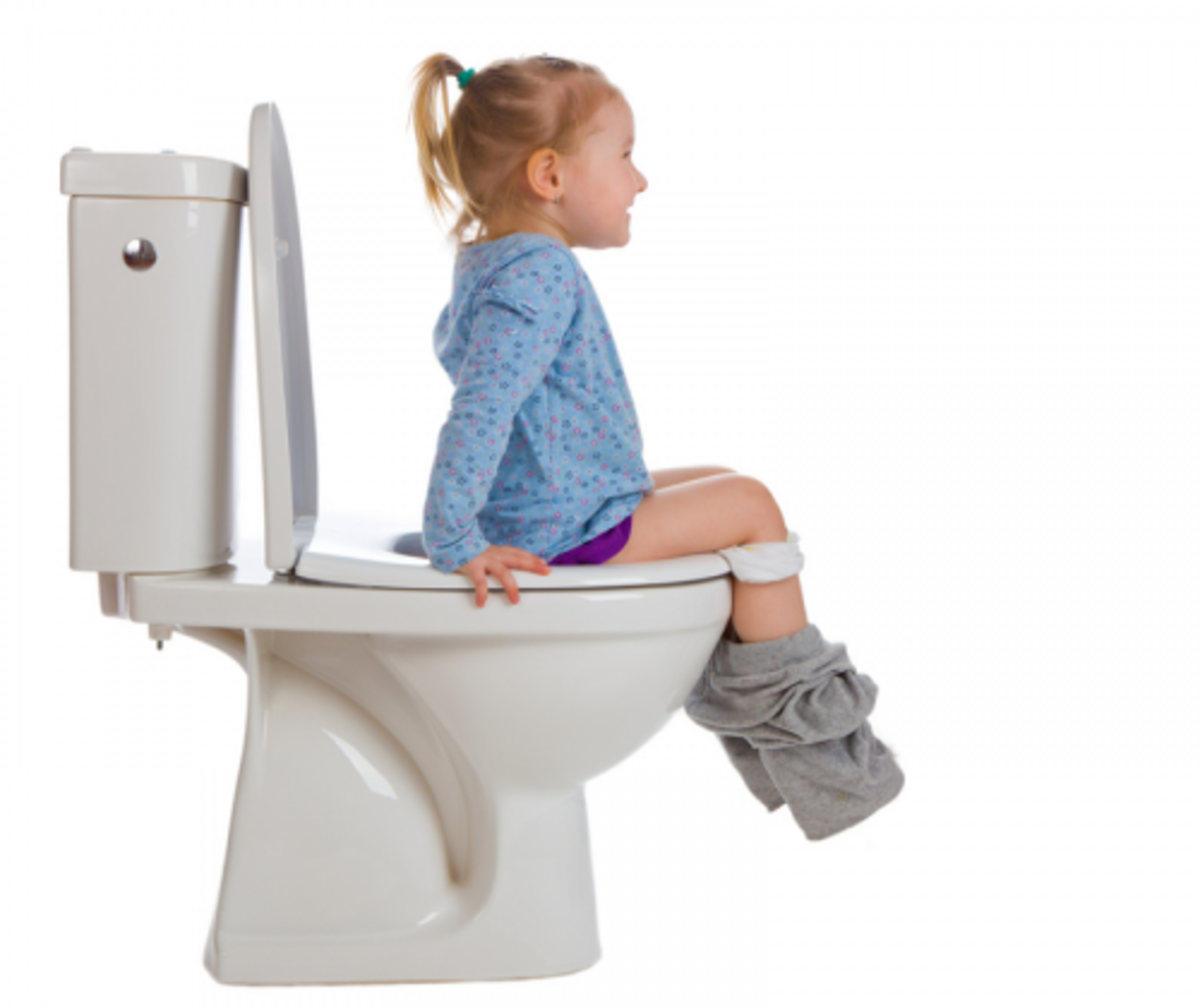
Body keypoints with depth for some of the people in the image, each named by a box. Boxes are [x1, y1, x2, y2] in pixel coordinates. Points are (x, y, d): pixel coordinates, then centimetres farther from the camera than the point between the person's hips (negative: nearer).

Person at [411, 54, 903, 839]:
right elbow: (480, 410, -32)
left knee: (718, 485, 22)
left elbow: (451, 344, 32)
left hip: (544, 507, 11)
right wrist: (456, 543, -33)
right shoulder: (540, 276, -23)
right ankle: (785, 706, 3)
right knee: (749, 506, -8)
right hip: (565, 535, -11)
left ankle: (732, 680, 21)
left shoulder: (486, 262, 13)